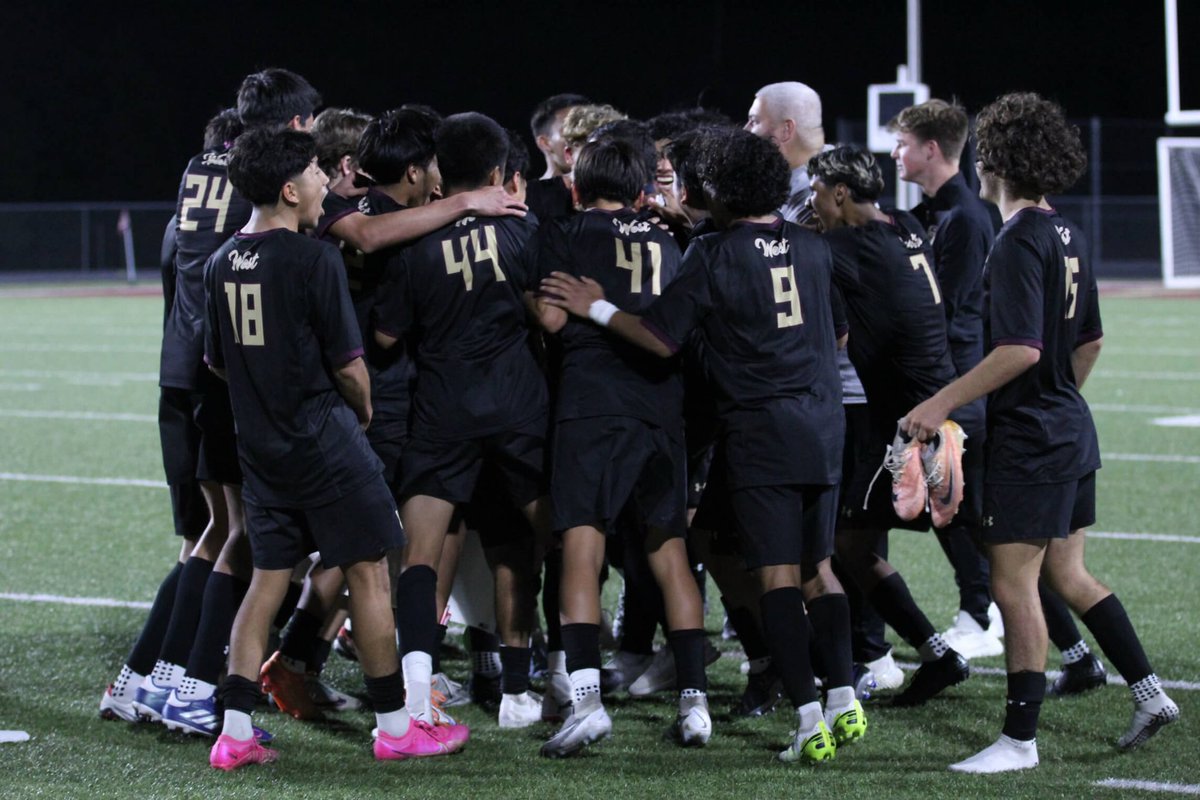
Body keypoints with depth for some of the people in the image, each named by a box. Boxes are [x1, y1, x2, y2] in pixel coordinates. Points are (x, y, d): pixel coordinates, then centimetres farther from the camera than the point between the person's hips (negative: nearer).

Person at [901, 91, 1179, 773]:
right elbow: (1090, 341, 19)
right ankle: (1150, 693, 18)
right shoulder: (1068, 237, 11)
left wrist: (944, 403, -22)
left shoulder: (1019, 243, -17)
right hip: (1073, 434, 10)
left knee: (1014, 584, -5)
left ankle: (1020, 739, -2)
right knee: (1067, 574, 18)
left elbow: (1020, 350, -25)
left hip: (1029, 439, -10)